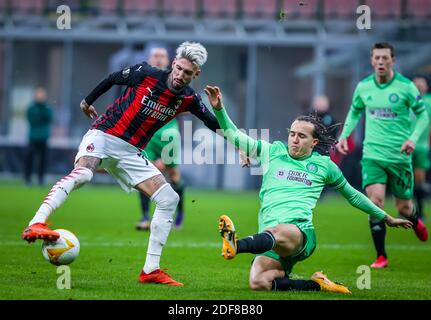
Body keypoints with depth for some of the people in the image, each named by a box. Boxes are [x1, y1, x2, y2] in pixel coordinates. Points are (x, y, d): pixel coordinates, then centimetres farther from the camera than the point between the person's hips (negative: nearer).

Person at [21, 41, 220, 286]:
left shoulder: (189, 99, 0)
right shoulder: (145, 74, -9)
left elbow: (217, 126, 11)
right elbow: (113, 79, 8)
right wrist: (88, 101, 20)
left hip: (131, 152, 5)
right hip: (103, 135, -5)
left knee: (169, 199, -6)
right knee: (81, 174, -35)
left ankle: (151, 270, -2)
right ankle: (36, 225, -45)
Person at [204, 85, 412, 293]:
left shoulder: (324, 165, 20)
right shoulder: (272, 152, 20)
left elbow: (352, 195, 33)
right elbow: (235, 136, 19)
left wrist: (385, 218, 40)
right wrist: (219, 109, 4)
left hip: (300, 231, -3)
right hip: (270, 238, 3)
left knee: (276, 233, -42)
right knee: (258, 283, -27)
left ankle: (236, 245, -73)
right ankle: (316, 285, -13)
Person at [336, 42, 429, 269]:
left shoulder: (405, 86, -8)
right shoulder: (363, 87, 2)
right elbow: (354, 112, 20)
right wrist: (344, 136, 8)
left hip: (399, 156, -1)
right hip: (372, 155, 2)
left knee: (403, 207, 7)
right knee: (375, 201, -15)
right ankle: (381, 257, -6)